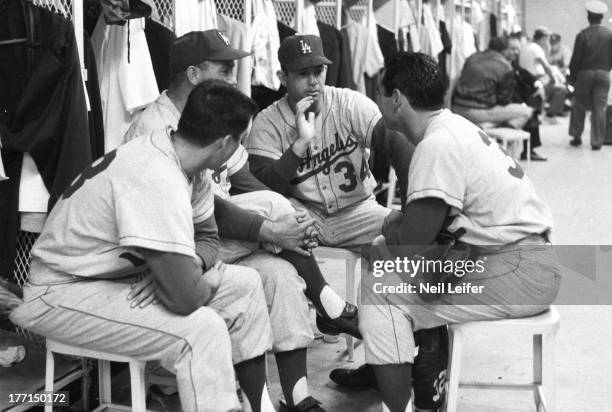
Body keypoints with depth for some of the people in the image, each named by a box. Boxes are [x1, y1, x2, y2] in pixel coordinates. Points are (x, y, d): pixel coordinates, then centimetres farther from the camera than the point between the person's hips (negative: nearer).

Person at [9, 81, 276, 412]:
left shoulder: (182, 157, -4)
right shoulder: (157, 180, -32)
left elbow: (207, 238, 9)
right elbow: (184, 297, -34)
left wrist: (190, 266, -13)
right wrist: (205, 286, -11)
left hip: (117, 271, 10)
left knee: (245, 285, 4)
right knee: (201, 328, -28)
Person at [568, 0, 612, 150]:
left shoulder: (583, 35, -9)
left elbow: (576, 58, -7)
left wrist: (572, 76, 2)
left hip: (585, 74, -2)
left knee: (579, 105, 13)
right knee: (599, 108, 4)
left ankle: (576, 136, 16)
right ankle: (597, 141, 4)